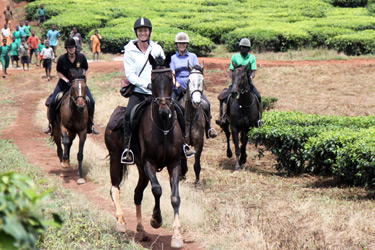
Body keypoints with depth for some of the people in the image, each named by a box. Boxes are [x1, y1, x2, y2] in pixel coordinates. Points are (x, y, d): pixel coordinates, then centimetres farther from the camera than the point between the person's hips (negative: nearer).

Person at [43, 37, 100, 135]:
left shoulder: (81, 57, -10)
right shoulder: (61, 59, -13)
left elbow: (86, 70, 5)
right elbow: (58, 72, 0)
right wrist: (66, 80, -15)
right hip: (64, 83, -1)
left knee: (91, 102, -11)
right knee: (52, 103, -13)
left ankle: (91, 124, 9)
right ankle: (51, 124, 9)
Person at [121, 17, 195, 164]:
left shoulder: (157, 49, 8)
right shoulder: (130, 51, -1)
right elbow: (129, 74, -7)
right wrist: (147, 84, -18)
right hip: (138, 91, -3)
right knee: (129, 114, -28)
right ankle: (128, 148, -17)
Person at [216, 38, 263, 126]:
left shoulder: (252, 58, 6)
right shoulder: (235, 57, 4)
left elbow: (253, 71, -1)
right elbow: (231, 71, 3)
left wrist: (251, 76, -23)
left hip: (248, 82, 1)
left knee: (258, 97, -19)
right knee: (226, 97, -22)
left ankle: (259, 118, -12)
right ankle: (223, 117, -19)